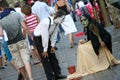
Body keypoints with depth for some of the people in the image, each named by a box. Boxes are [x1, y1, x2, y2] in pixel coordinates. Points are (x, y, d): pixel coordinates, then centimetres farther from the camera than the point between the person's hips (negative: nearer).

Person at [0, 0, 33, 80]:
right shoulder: (16, 14, -4)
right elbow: (25, 28, -8)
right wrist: (31, 36, 2)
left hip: (11, 44, 1)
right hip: (21, 40, -1)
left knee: (19, 64, 12)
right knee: (26, 61, -2)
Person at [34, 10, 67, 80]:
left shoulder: (56, 23, -11)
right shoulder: (46, 22, -34)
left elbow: (54, 34, -1)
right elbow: (45, 36, -29)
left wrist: (52, 46, 0)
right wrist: (45, 50, -23)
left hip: (47, 37, 7)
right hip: (38, 37, -7)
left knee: (52, 55, 7)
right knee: (45, 57, -8)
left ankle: (57, 74, 15)